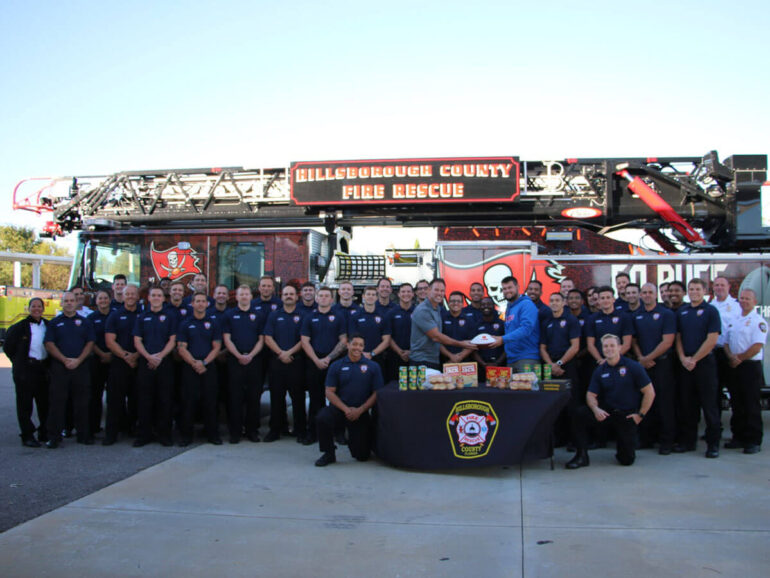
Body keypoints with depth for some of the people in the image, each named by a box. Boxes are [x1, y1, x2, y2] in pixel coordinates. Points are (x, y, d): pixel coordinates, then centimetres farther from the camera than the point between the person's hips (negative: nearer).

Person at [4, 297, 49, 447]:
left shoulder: (48, 326, 9)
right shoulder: (19, 327, -2)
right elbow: (8, 347, 5)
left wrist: (48, 363, 8)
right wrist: (18, 362, 4)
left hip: (43, 369, 4)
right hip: (25, 370, -4)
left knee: (45, 403, 8)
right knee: (25, 404, 0)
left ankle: (44, 433, 20)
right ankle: (27, 436, 6)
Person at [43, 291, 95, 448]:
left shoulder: (84, 322, 11)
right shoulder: (55, 323, 8)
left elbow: (90, 343, 4)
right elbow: (49, 344, 0)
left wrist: (78, 360, -9)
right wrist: (64, 360, -11)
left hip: (80, 366, 1)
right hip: (59, 367, -1)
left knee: (81, 402, 4)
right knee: (57, 401, -2)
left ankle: (83, 434, 12)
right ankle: (54, 436, 4)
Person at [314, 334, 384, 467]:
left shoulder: (373, 366, 1)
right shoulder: (336, 366, 3)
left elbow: (376, 393, -2)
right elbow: (330, 392, -2)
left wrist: (359, 410, -13)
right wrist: (346, 409, -15)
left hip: (361, 412, 0)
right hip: (339, 408, 0)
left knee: (362, 456, -3)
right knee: (323, 417, -34)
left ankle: (352, 439, 35)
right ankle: (329, 454, -10)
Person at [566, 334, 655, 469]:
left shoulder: (633, 367, -7)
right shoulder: (600, 371, 4)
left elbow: (649, 392, -6)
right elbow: (591, 395, 2)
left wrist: (640, 415, -7)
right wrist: (596, 409, -19)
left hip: (627, 415, -3)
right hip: (607, 412, 3)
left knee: (627, 460, -7)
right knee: (580, 414, -26)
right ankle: (582, 456, -14)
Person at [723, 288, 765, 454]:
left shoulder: (759, 321, -7)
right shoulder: (734, 321, 16)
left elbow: (757, 346, -15)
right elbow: (726, 343, 14)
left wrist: (739, 358, -11)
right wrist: (731, 357, -5)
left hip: (751, 366, -7)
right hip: (734, 367, 7)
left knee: (752, 406, -3)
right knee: (737, 405, 11)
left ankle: (754, 441, 3)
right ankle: (739, 437, 19)